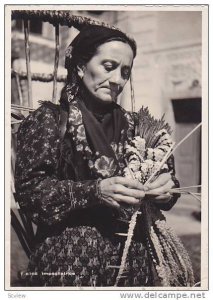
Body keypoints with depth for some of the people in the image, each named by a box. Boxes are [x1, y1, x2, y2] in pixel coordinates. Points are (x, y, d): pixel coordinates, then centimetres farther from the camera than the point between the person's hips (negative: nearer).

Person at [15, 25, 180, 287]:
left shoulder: (130, 124, 8)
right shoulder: (49, 118, -5)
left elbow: (162, 172, 12)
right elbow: (28, 188, -13)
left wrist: (166, 187, -10)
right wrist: (95, 191, -23)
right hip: (70, 260, -4)